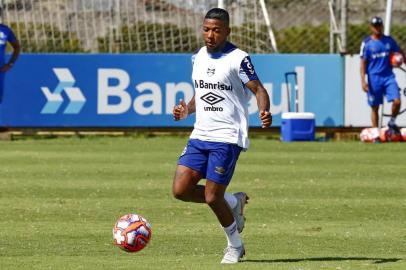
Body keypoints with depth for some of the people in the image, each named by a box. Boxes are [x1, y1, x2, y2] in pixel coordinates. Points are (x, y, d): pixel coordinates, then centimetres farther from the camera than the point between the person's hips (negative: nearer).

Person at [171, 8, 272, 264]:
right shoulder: (198, 58, 12)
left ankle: (235, 245, 16)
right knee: (181, 190, -6)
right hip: (200, 135, 7)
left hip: (227, 138, -7)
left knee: (212, 197, -8)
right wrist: (186, 110, 4)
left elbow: (259, 89, -11)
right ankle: (233, 202, 18)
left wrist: (264, 111, -31)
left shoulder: (238, 58, -8)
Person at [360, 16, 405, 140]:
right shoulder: (367, 43, -1)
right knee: (375, 107, 4)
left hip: (388, 77, 2)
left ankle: (392, 122, 12)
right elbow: (363, 63, -3)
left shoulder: (389, 40, 8)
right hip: (374, 78, -2)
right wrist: (363, 81, -10)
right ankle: (376, 134, 14)